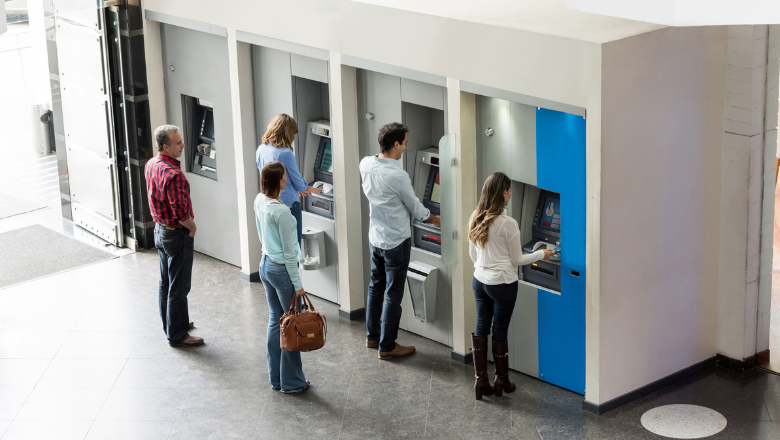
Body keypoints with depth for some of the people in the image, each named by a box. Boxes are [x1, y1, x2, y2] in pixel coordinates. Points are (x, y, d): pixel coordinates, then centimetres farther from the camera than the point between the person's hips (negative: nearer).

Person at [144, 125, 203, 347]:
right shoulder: (173, 174, -29)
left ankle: (170, 323, 36)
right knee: (179, 287, 1)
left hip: (160, 229, 10)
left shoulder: (151, 165, 1)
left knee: (166, 282, 22)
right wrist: (192, 226, -10)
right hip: (177, 235, -10)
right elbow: (181, 212, -28)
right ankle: (177, 335, 9)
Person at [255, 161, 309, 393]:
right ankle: (292, 381, 14)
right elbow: (289, 252, -19)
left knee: (275, 321, 17)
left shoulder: (259, 201, 0)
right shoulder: (281, 212, -24)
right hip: (282, 270, -9)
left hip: (265, 265, 9)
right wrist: (297, 284, -13)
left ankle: (276, 378, 25)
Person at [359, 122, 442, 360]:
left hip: (375, 238, 7)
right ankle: (387, 346, 12)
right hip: (396, 242, -7)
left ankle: (372, 335, 34)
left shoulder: (366, 164, -6)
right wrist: (435, 219, 9)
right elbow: (416, 208, -11)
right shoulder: (398, 176, -26)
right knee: (393, 295, 4)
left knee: (376, 287, 21)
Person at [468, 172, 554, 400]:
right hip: (502, 284, -6)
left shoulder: (476, 219, 0)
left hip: (480, 280, 6)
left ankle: (480, 379, 11)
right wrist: (540, 255, 6)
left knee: (481, 328, 10)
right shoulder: (508, 224, -19)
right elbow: (517, 259, -9)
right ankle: (502, 380, 19)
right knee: (500, 331, 6)